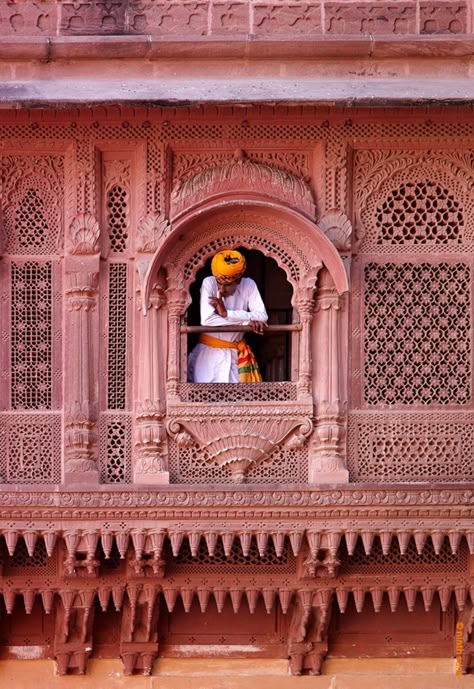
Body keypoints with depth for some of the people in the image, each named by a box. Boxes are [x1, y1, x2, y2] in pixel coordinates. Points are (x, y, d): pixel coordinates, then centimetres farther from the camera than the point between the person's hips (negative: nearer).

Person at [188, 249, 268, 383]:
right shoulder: (209, 283, -13)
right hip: (209, 352, -2)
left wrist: (227, 313, -23)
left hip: (236, 354, 2)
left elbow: (263, 317, -16)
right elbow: (207, 320, -25)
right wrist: (246, 321, -21)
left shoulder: (248, 285, -7)